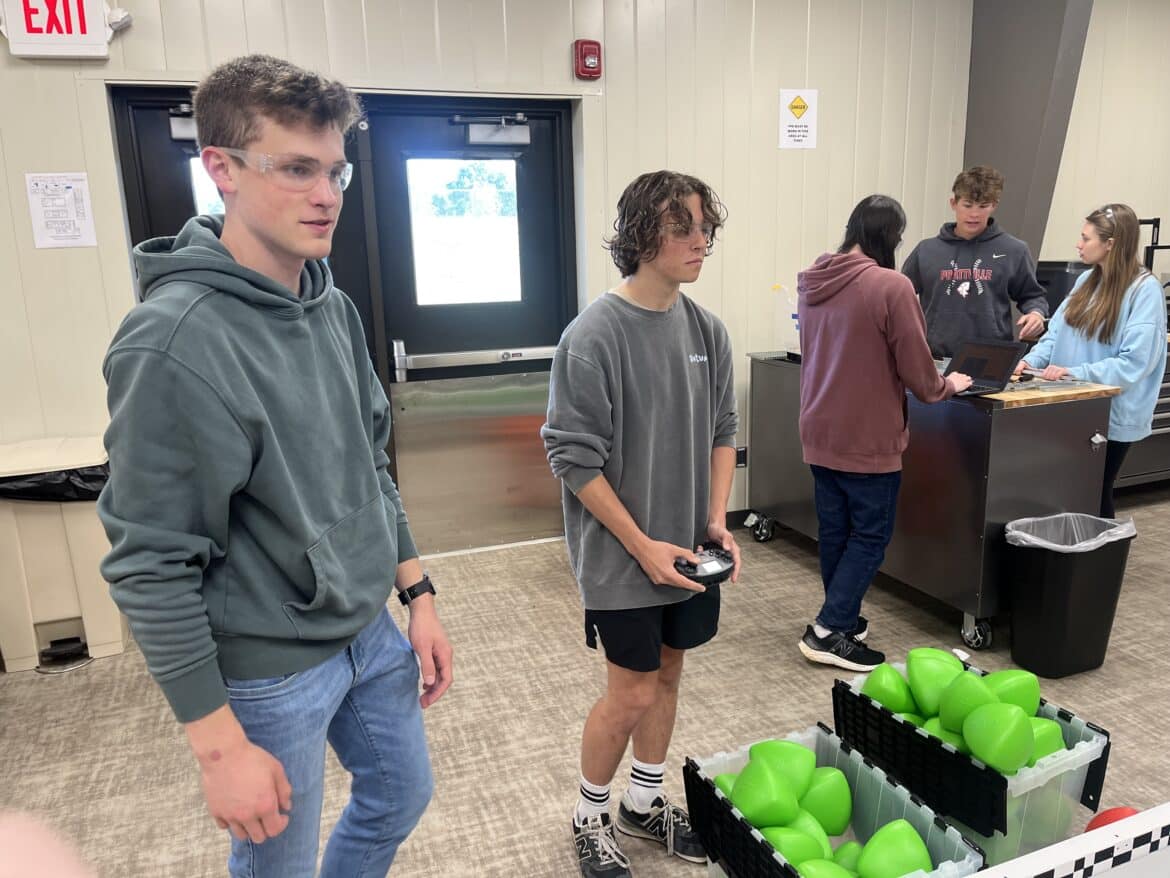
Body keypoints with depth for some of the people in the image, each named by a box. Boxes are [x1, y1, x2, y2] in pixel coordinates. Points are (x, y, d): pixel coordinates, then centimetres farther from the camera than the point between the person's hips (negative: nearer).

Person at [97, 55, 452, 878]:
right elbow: (150, 566, -20)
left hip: (371, 634, 7)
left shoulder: (335, 309, 0)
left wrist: (421, 598, 8)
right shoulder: (174, 340, -23)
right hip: (269, 668, -7)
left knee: (401, 795, 24)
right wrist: (219, 746, -17)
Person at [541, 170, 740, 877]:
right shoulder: (593, 337, -18)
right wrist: (643, 546, -17)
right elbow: (574, 457, -17)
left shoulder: (708, 331, 1)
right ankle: (591, 817, 31)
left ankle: (646, 802, 41)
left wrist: (717, 519, -2)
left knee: (668, 674, 18)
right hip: (622, 556, -6)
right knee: (633, 694, 4)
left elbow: (723, 432, 9)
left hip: (689, 550, 6)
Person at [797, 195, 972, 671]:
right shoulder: (891, 286, -18)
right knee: (870, 534, 6)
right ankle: (829, 630, 5)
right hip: (868, 436, -7)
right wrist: (946, 386, 10)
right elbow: (916, 370, -12)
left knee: (833, 531, 15)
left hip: (819, 431, 7)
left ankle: (842, 619, 29)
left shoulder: (810, 280, 3)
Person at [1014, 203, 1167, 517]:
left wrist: (1076, 373, -25)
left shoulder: (1144, 289, -13)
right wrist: (1032, 360, -10)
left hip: (1111, 415, -6)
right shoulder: (1087, 280, 7)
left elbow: (1134, 362, -20)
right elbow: (1057, 332, 8)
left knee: (1095, 494, 8)